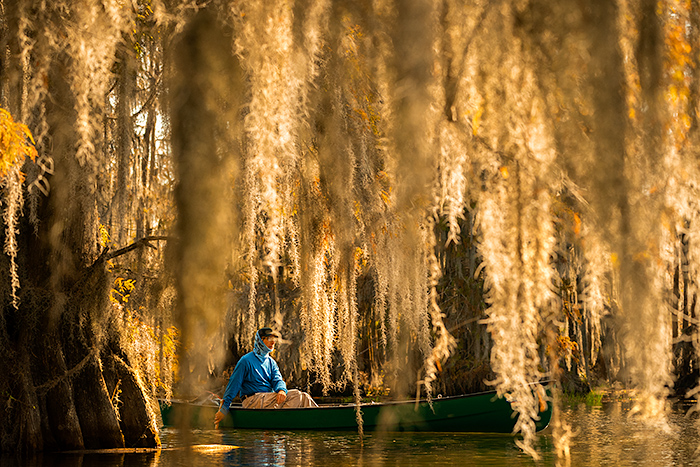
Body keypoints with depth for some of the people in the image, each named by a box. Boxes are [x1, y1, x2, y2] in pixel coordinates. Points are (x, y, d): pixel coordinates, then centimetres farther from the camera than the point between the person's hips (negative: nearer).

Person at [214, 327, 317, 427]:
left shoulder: (271, 362, 18)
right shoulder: (246, 361, -5)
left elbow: (277, 380, 2)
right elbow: (233, 385, -6)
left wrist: (282, 390, -23)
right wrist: (224, 409, -9)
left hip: (268, 399, 7)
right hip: (252, 400, -7)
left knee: (304, 397, -14)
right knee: (296, 395, -25)